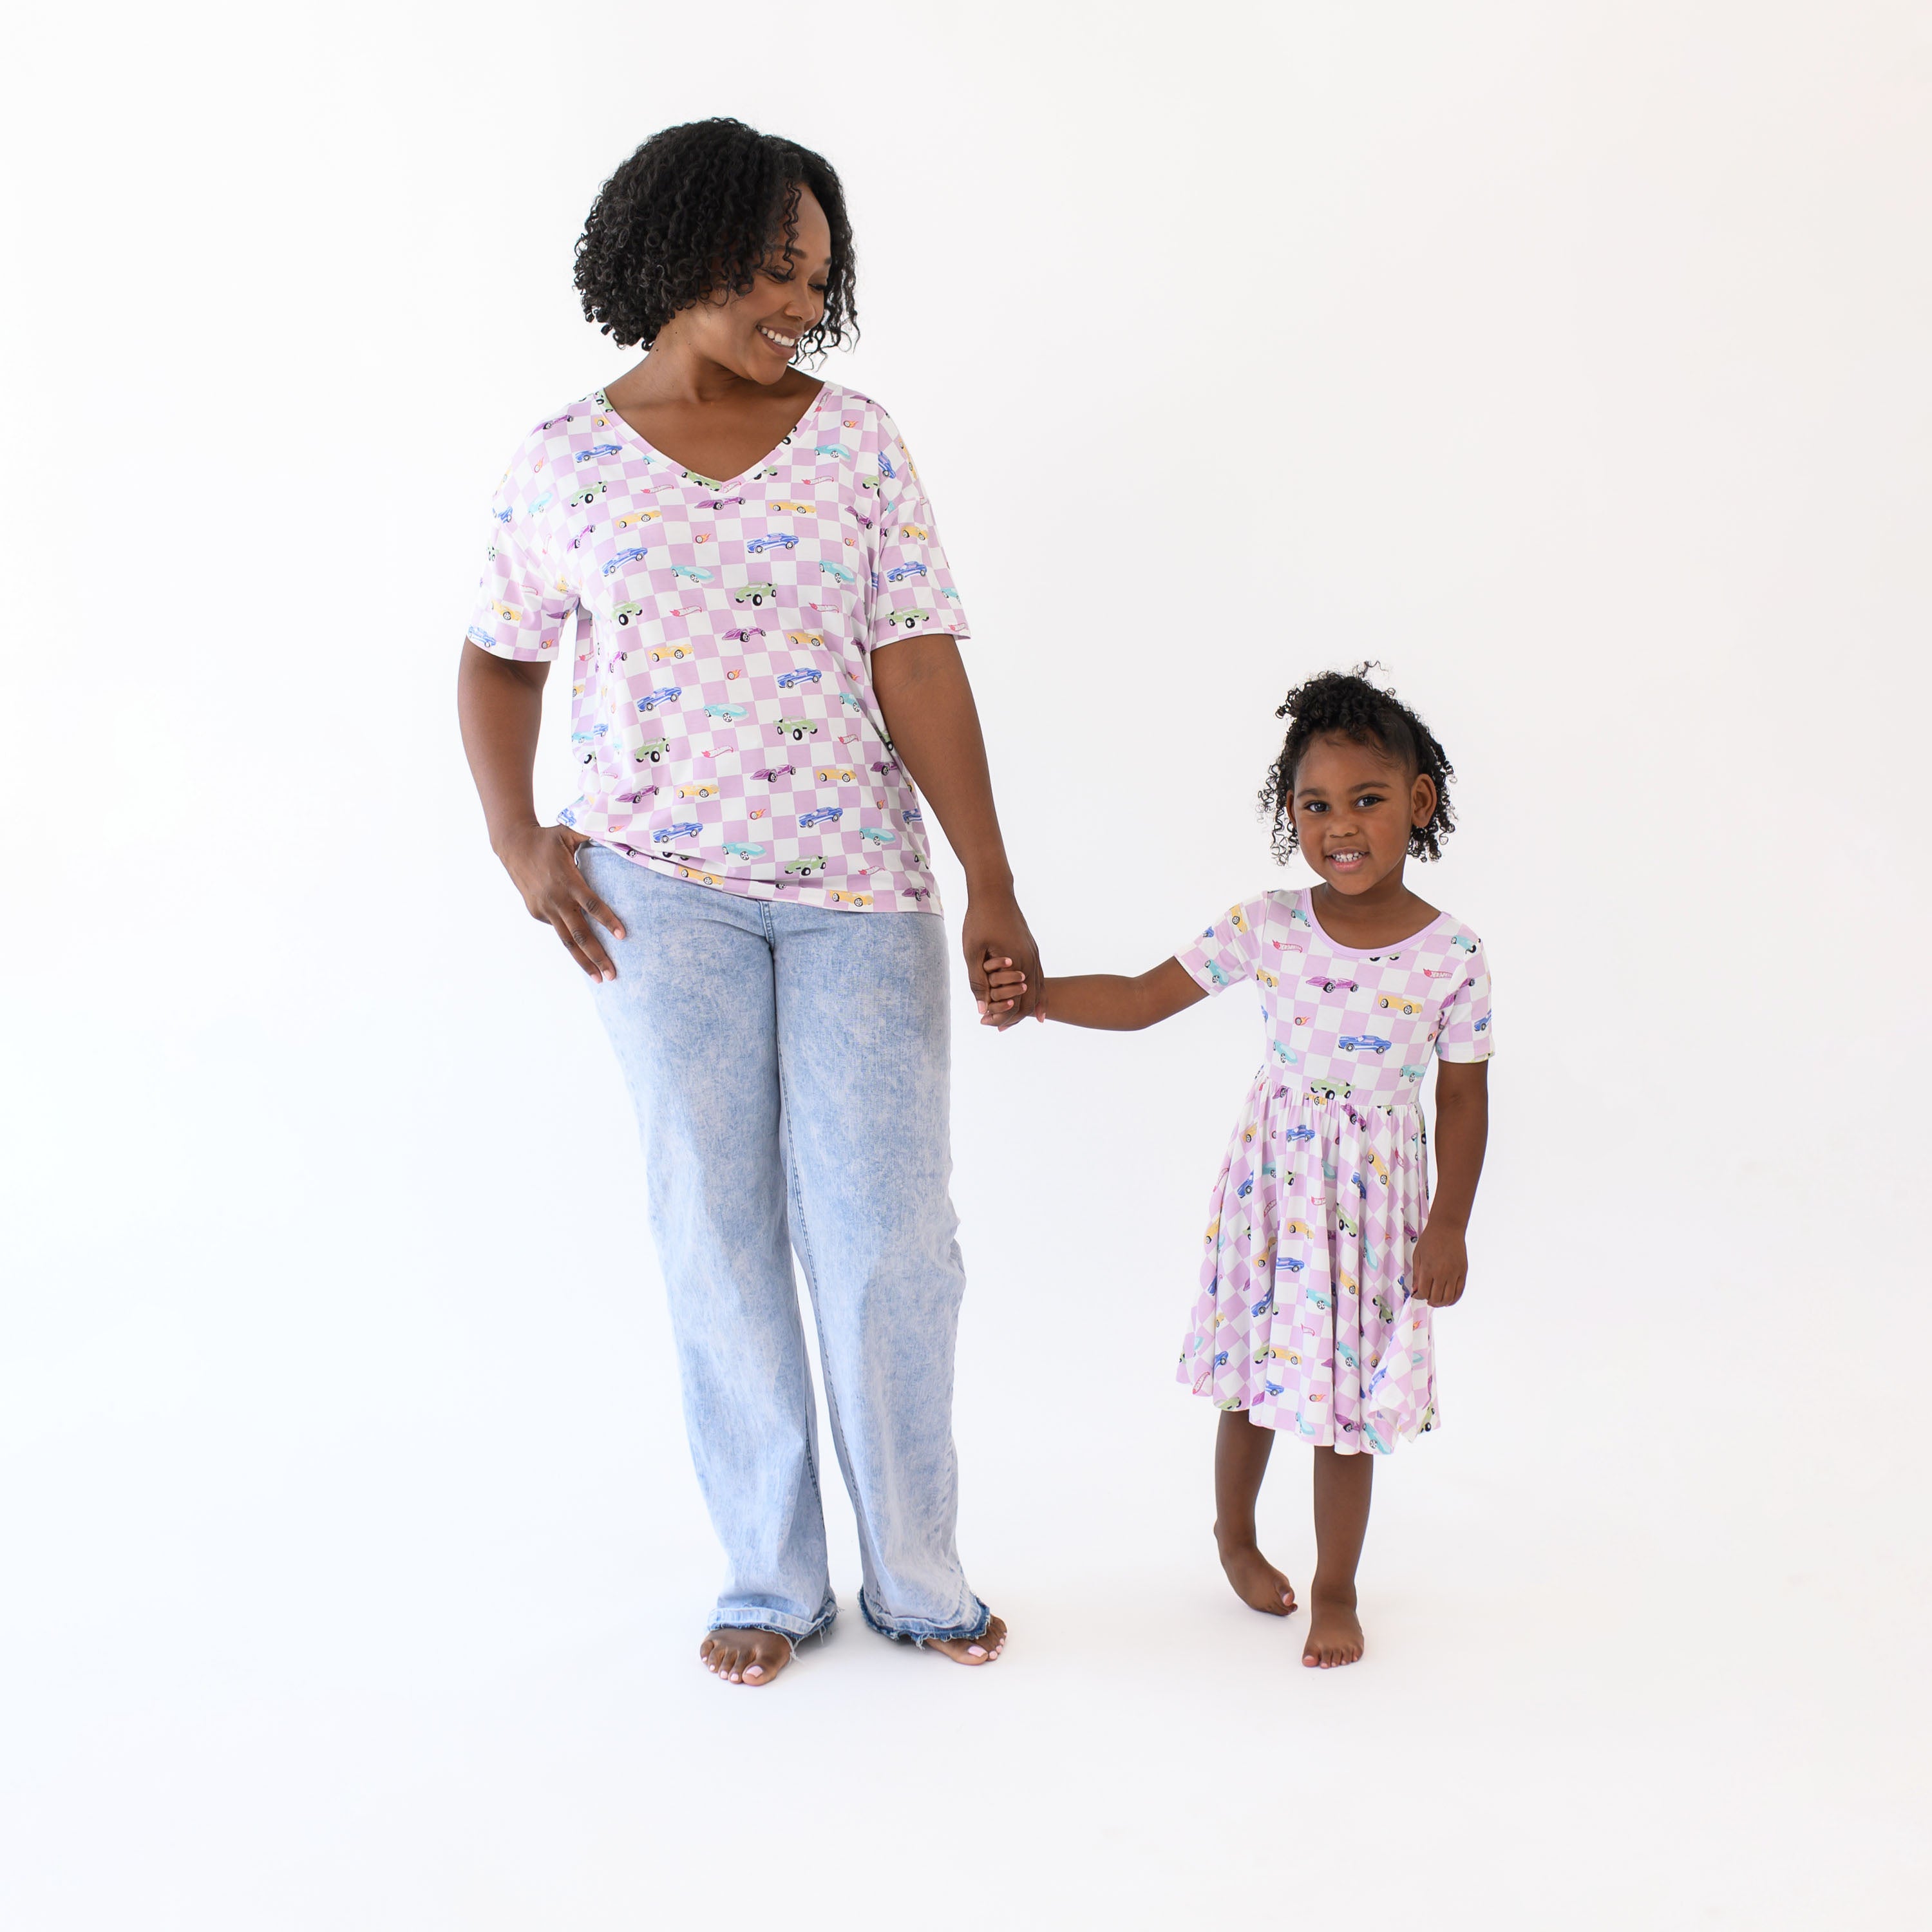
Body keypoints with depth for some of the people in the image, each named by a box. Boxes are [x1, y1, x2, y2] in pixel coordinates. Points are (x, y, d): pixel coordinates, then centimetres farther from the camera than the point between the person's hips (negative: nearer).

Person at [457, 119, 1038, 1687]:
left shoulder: (856, 438, 2)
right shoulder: (562, 467, 2)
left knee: (888, 1237, 1)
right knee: (717, 1233, 5)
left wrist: (991, 885, -8)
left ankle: (918, 1574, 19)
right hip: (663, 893, 0)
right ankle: (770, 1579, 21)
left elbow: (920, 670, -3)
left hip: (860, 887, 0)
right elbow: (500, 666, 14)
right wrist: (518, 843, 0)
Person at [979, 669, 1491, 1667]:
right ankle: (1234, 1535, 43)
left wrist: (1449, 1226, -3)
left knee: (1348, 1398, 7)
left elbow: (1463, 1098, -4)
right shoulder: (1265, 928, -10)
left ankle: (1335, 1589, 27)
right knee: (1256, 1377, 16)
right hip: (1274, 1180, 2)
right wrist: (1033, 993, -18)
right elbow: (1141, 999, -6)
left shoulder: (1452, 955, -12)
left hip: (1375, 1196, -1)